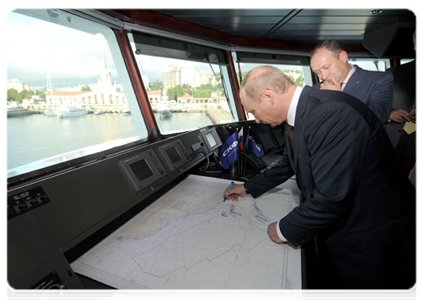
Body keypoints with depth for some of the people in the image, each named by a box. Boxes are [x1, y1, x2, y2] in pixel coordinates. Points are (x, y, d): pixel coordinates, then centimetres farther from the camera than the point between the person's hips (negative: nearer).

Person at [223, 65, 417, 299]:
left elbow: (331, 197, -33)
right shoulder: (299, 114, -2)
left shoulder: (331, 114, -32)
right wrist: (248, 188, 18)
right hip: (337, 227, 7)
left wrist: (284, 230, -17)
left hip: (367, 241, -7)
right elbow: (288, 164, 11)